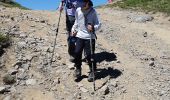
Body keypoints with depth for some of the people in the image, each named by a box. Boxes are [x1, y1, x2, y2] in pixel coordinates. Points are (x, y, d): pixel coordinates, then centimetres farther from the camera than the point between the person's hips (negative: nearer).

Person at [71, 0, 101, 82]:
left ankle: (92, 72, 20)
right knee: (77, 53, 1)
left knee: (89, 55, 0)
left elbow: (98, 24, -6)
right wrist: (74, 29, 12)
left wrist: (93, 27, -25)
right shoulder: (78, 11, 2)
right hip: (80, 36, 3)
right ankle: (78, 69, 23)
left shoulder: (93, 12, -8)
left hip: (90, 37, -3)